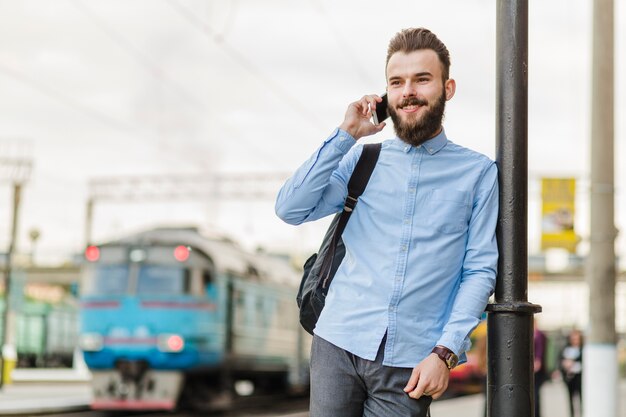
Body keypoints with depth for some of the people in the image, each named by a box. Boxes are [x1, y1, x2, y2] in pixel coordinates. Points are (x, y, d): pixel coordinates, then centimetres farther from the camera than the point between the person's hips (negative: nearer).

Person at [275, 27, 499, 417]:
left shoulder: (478, 172, 5)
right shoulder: (363, 159, 10)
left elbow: (480, 269, 1)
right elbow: (291, 209, -1)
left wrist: (445, 353, -9)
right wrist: (346, 136, -2)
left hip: (411, 362, -1)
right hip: (340, 345, 2)